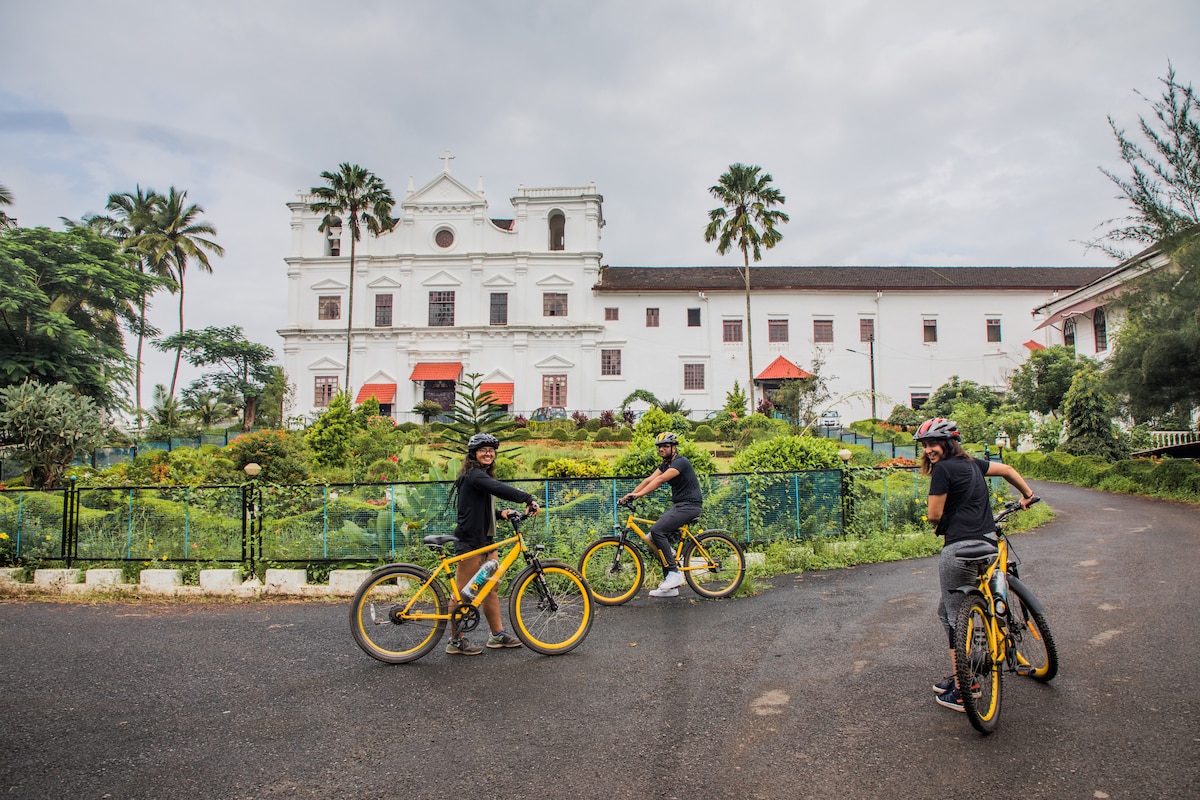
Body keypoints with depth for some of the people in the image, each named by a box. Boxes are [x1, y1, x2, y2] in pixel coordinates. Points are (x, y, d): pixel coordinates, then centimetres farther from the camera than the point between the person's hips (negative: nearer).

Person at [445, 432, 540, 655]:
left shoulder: (483, 476, 19)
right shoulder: (473, 474, -14)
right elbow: (499, 488, -31)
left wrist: (499, 514, 4)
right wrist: (528, 498, -39)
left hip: (486, 540, 10)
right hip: (471, 541, -10)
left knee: (491, 589, 13)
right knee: (463, 593, -1)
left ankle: (498, 635, 20)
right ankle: (456, 641, 8)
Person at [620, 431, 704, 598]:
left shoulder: (680, 462, -16)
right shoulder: (666, 464, 14)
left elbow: (660, 480, -29)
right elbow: (649, 480, 4)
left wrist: (638, 494, -36)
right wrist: (630, 495, -7)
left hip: (690, 505, -10)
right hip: (678, 504, 10)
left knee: (657, 531, -23)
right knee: (661, 536, 2)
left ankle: (674, 573, -17)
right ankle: (670, 587, 6)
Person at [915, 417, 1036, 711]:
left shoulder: (943, 469, -11)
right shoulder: (971, 463, 14)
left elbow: (934, 515, -9)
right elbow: (1007, 470, 27)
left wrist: (939, 524, 13)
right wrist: (1028, 495, 43)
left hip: (959, 549, -9)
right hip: (986, 545, 9)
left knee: (956, 617, 1)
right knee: (947, 611, 18)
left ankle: (961, 691, 6)